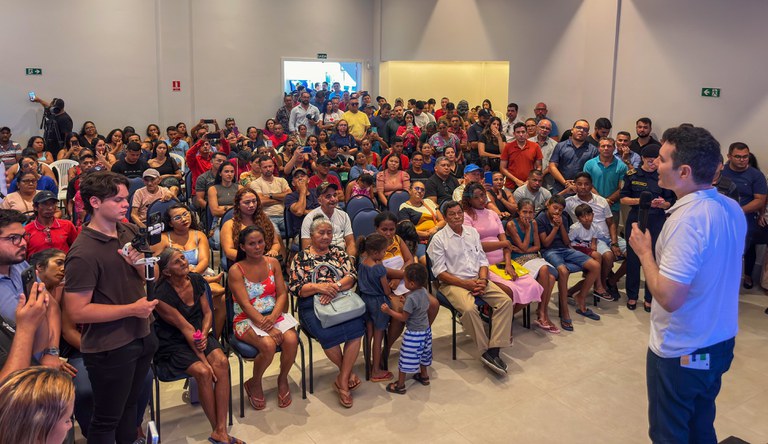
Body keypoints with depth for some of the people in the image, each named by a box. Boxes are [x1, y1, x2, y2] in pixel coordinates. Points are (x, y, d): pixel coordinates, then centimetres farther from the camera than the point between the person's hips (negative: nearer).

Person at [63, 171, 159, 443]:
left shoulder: (129, 232, 2)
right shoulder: (84, 253, -21)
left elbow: (149, 278, 13)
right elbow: (77, 312, -24)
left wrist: (140, 264, -10)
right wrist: (132, 309, -20)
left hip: (141, 337, 7)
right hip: (109, 349, -7)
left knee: (130, 404, 23)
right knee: (107, 420, 10)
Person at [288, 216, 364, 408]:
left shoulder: (339, 252, 17)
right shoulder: (301, 257, 10)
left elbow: (352, 276, 4)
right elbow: (295, 287, 0)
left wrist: (335, 286, -15)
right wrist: (318, 287, -16)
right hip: (312, 305, -2)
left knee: (356, 327, -28)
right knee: (327, 333, -32)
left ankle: (342, 379, -16)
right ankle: (347, 372, -4)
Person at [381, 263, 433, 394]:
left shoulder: (411, 298, -29)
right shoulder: (424, 291, -5)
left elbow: (403, 317, -22)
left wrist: (388, 311, -17)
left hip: (414, 333, -9)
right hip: (425, 329, 9)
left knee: (406, 357, 3)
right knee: (423, 354, 27)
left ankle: (400, 385, 13)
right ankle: (424, 376, 45)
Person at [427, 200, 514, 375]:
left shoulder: (472, 232, 15)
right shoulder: (439, 239, -2)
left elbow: (483, 259, 15)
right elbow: (440, 272, -7)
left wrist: (482, 280, -5)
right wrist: (467, 284, -15)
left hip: (478, 280, 5)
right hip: (453, 283, -5)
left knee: (505, 301, -19)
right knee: (469, 308, -34)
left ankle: (494, 350, -21)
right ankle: (486, 351, -18)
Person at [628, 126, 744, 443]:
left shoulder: (687, 219, -29)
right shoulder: (732, 208, 0)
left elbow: (669, 297, -31)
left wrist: (644, 251, -17)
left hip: (681, 352, -8)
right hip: (720, 342, 8)